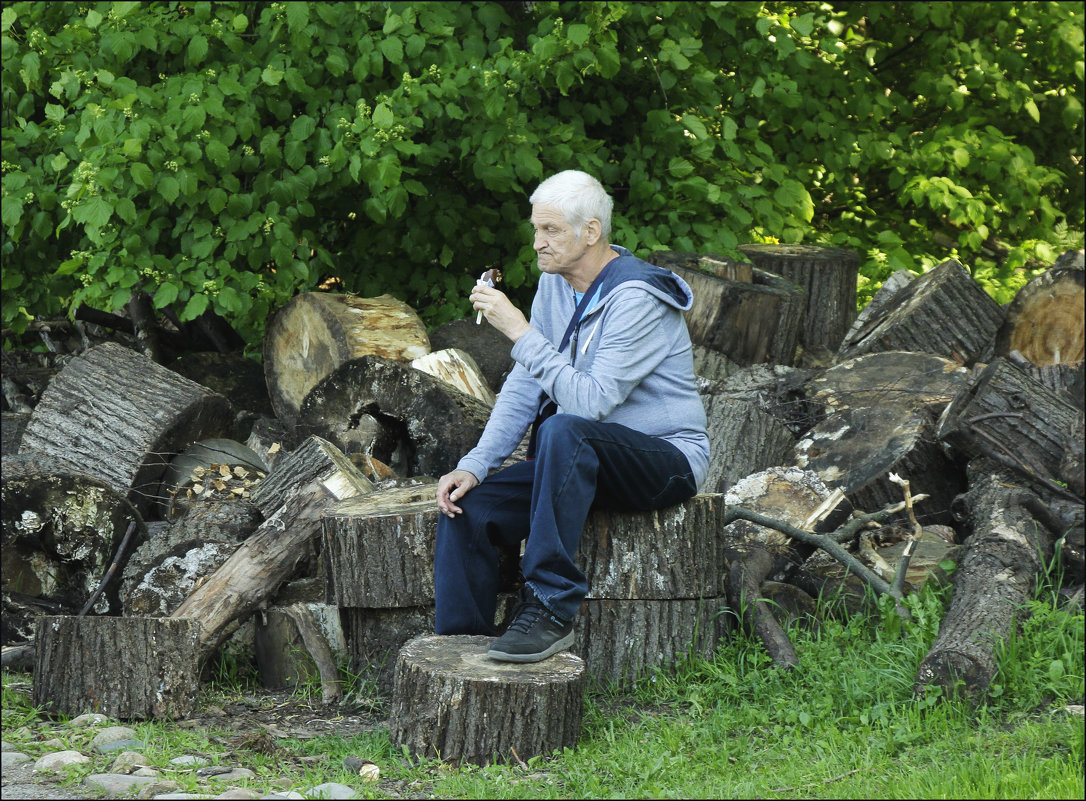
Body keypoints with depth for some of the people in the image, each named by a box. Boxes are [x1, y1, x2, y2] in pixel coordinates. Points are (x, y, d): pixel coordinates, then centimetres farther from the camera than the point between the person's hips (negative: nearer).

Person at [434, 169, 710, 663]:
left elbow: (591, 402, -30)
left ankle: (550, 610, -35)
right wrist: (476, 464, -7)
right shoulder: (555, 284, 5)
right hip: (578, 457, 8)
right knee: (467, 505, -14)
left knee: (563, 430, -38)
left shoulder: (636, 298, -21)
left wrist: (519, 331, -28)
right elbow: (524, 387, 6)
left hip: (667, 461, -7)